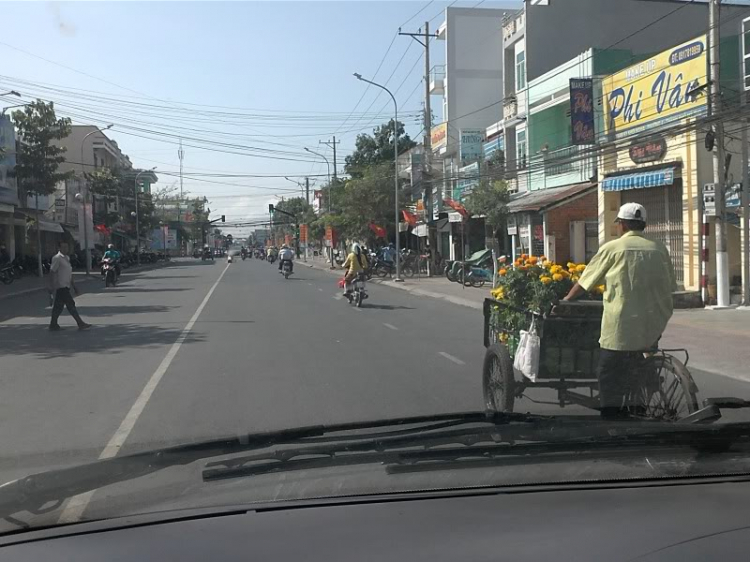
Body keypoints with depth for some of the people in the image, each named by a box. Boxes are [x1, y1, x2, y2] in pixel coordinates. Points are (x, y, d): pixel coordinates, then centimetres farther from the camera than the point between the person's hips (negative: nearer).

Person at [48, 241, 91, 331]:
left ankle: (53, 325, 17)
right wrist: (51, 286, -18)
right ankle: (80, 324, -7)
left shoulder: (67, 258, 17)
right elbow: (52, 272, -14)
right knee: (71, 304, -8)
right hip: (61, 286, -9)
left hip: (66, 286, 9)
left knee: (59, 306, 11)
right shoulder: (57, 258, -11)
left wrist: (73, 286, 23)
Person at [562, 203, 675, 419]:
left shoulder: (612, 248, -3)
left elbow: (584, 282, 2)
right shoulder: (659, 249, 7)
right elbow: (669, 285, 12)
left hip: (620, 327, -4)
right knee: (639, 372, 17)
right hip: (653, 327, 5)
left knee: (610, 376, 3)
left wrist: (564, 301, 15)